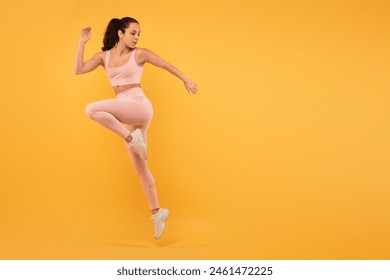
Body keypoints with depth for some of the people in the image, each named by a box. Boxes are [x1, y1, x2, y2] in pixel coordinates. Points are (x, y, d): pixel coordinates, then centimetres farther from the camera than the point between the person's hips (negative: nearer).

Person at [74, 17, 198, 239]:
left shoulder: (140, 54, 2)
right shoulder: (104, 56, 12)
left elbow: (166, 65, 13)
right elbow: (79, 70, 4)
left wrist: (186, 80, 20)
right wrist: (82, 43, 1)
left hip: (140, 106, -5)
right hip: (126, 115, 5)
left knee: (92, 109, -26)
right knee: (141, 168, 8)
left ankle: (132, 138, -16)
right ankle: (157, 212, 17)